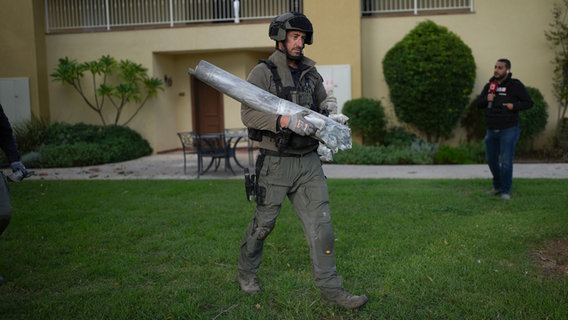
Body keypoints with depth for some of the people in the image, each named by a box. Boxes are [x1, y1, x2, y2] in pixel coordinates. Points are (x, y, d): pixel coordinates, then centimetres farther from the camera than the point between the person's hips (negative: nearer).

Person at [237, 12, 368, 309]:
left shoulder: (310, 73, 11)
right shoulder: (263, 72, -8)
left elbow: (321, 105, 21)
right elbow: (248, 113, -18)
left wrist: (329, 107, -3)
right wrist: (285, 121, -30)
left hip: (309, 162, 5)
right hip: (275, 163, -5)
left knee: (320, 223, 0)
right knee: (264, 223, 8)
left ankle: (330, 289, 7)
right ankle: (246, 272, 33)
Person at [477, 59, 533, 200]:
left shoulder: (515, 85, -8)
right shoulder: (489, 85, 7)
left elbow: (528, 102, -4)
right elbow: (479, 103, 11)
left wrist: (514, 106, -20)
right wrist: (486, 99, -10)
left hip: (508, 130, -6)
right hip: (491, 130, 6)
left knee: (506, 162, -6)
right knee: (491, 159, 14)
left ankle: (505, 191, 7)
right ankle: (497, 186, 32)